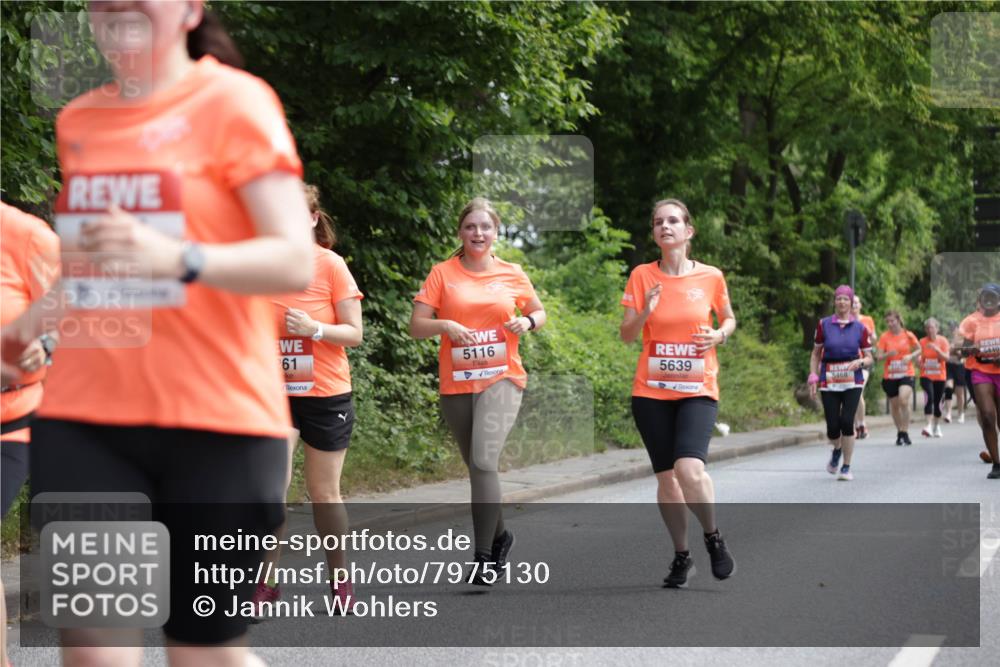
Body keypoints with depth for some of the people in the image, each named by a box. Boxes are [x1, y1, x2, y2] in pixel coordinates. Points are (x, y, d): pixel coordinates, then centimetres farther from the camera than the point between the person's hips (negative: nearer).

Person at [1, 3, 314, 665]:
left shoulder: (233, 100, -4)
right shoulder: (75, 121, 13)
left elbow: (295, 260, -13)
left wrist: (177, 258, -28)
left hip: (216, 421, -4)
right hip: (81, 418, 4)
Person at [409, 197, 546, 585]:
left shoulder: (512, 274, 4)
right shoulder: (443, 273, 1)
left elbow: (538, 312, 19)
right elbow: (416, 326, -1)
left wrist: (527, 322, -4)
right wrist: (445, 325, -20)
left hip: (501, 379, -2)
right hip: (456, 383, 2)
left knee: (484, 460, -18)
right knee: (476, 465, 12)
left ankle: (484, 556, -16)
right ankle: (500, 534, 36)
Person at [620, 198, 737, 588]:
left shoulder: (710, 277, -1)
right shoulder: (642, 276, 0)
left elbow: (729, 319, 15)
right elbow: (626, 335, 1)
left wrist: (719, 335, -6)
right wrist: (645, 311, -19)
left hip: (698, 390, -2)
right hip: (651, 391, 2)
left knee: (689, 468, -21)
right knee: (665, 476, 5)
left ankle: (713, 537, 4)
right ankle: (681, 557, 21)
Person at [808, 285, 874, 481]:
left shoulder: (860, 328, 3)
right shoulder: (824, 325, 3)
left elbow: (869, 359, 8)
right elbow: (816, 354, 11)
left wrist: (860, 362, -14)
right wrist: (813, 376, 1)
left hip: (852, 382, -1)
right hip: (829, 383, 1)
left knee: (847, 422, -16)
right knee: (833, 427, -5)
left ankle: (846, 467, 0)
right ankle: (837, 450, 32)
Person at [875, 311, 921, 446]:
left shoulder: (908, 335, -1)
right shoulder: (884, 337, 0)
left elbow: (919, 350, 10)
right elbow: (878, 355, -3)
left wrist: (910, 356, -10)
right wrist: (888, 354, -23)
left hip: (906, 375, -2)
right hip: (890, 376, 2)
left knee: (904, 400, -22)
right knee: (894, 405, 8)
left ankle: (905, 433, -13)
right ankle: (899, 432, 26)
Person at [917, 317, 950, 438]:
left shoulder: (943, 341, -1)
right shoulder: (922, 342, 0)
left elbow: (946, 358, -9)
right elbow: (919, 357, 5)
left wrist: (936, 349, -23)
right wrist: (919, 363, -18)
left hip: (940, 377, 1)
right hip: (926, 376, -1)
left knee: (937, 401, 9)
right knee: (929, 397, -22)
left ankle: (937, 427, 27)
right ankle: (929, 426, -27)